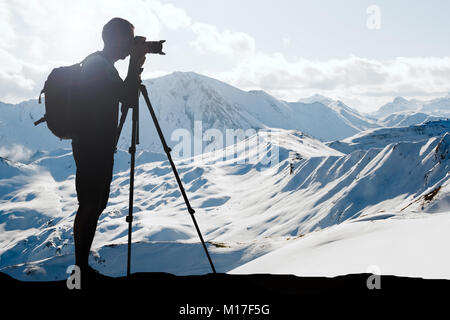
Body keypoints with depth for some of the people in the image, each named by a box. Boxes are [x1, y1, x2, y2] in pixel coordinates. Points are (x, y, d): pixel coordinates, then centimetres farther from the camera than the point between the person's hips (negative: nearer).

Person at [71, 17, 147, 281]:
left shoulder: (99, 64, 15)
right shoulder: (99, 65, -16)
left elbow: (125, 97, 21)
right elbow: (130, 99, -21)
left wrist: (136, 65, 11)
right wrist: (136, 63, -12)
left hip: (97, 148, 10)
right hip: (92, 149, -10)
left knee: (94, 205, 13)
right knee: (90, 207, -6)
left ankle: (82, 266, 20)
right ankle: (82, 269, 1)